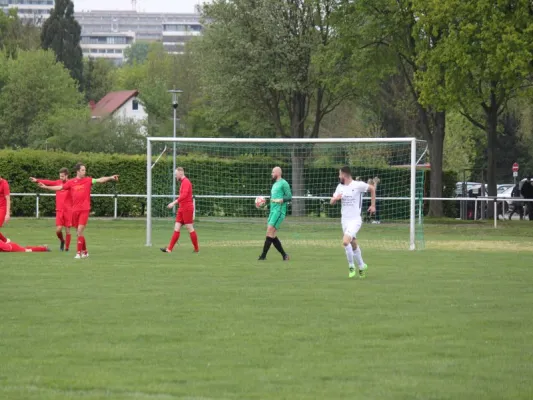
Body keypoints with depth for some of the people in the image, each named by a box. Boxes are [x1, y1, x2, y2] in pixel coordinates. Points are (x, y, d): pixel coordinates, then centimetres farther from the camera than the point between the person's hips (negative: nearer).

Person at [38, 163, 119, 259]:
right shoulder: (71, 182, 6)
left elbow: (100, 180, -10)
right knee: (79, 232, 10)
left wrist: (110, 178, -25)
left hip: (84, 209, -4)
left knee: (80, 231, -13)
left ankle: (79, 253, -10)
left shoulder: (88, 180, 0)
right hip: (75, 210, 4)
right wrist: (46, 187, 16)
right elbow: (60, 187, 14)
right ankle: (85, 251, 23)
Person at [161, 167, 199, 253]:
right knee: (176, 228, 2)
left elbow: (184, 195, -24)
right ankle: (169, 249, -4)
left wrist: (174, 203, -27)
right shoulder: (183, 182, 17)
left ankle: (196, 248, 6)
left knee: (190, 229, -3)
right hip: (181, 209, 9)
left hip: (187, 209, -9)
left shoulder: (186, 182, -12)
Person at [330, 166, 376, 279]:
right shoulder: (340, 187, 6)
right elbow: (331, 202, 9)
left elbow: (372, 189, 2)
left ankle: (351, 266, -6)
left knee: (345, 241, -22)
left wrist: (373, 205, 3)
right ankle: (361, 266, 31)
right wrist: (336, 198, -14)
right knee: (353, 244, 14)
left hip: (355, 220, -6)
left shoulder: (358, 185, -11)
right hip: (344, 219, 6)